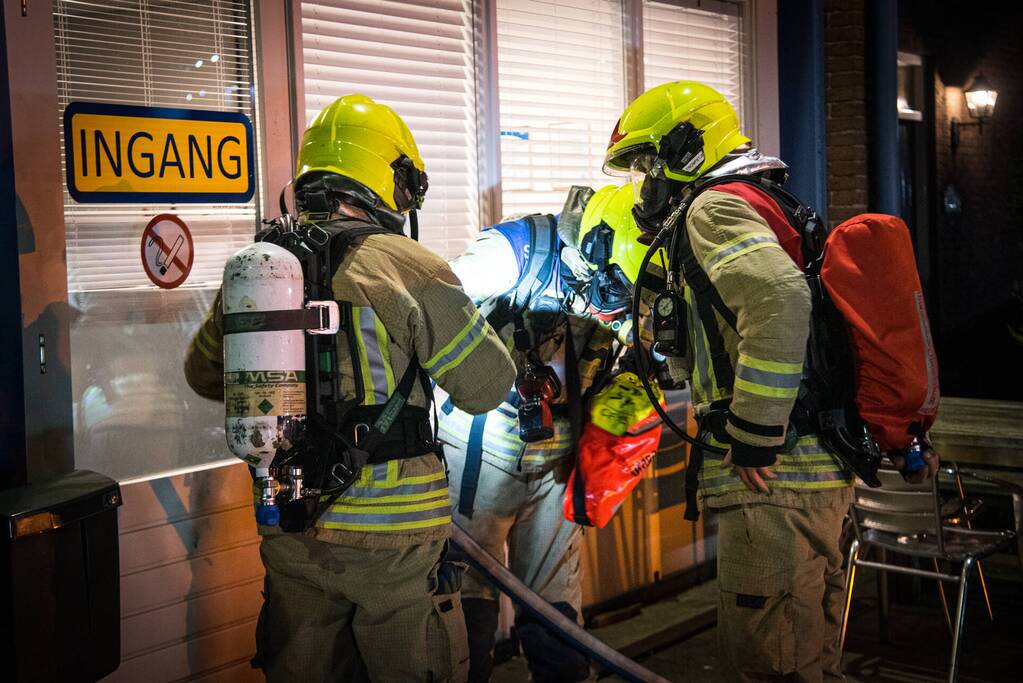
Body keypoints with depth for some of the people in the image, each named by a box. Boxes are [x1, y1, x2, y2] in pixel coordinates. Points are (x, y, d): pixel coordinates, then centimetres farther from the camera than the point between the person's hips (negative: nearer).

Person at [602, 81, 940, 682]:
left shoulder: (716, 208, -8)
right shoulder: (762, 206, 24)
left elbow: (779, 300, -27)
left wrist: (753, 438, -23)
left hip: (774, 481, -10)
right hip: (819, 467, 10)